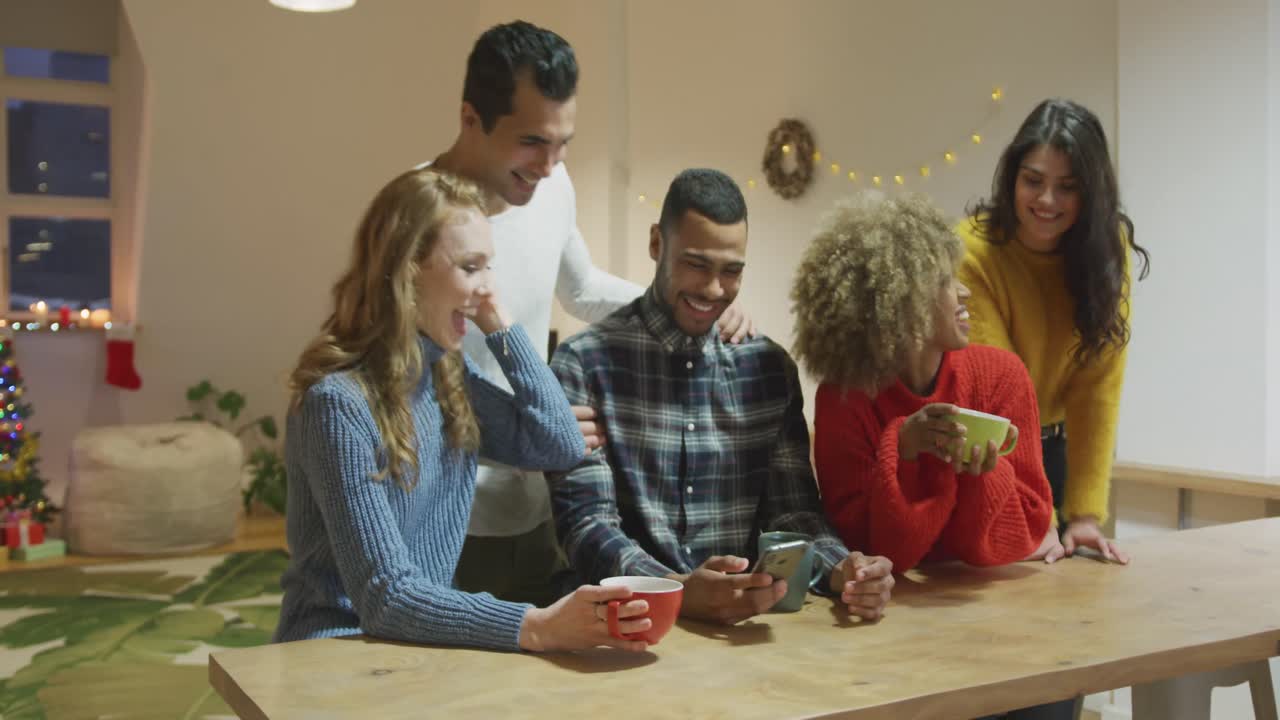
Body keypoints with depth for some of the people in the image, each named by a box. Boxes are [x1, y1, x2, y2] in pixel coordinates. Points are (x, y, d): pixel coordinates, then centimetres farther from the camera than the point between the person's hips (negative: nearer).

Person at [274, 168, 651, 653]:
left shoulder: (448, 374, 4)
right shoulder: (339, 401, -20)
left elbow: (561, 446, 5)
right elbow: (384, 597, -24)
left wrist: (500, 326, -2)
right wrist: (538, 628, -37)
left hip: (422, 646, 7)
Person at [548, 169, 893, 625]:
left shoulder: (770, 367, 7)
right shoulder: (586, 363, -7)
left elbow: (792, 510, 7)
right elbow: (586, 523, -13)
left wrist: (840, 569, -14)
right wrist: (677, 590, -29)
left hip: (747, 616, 4)